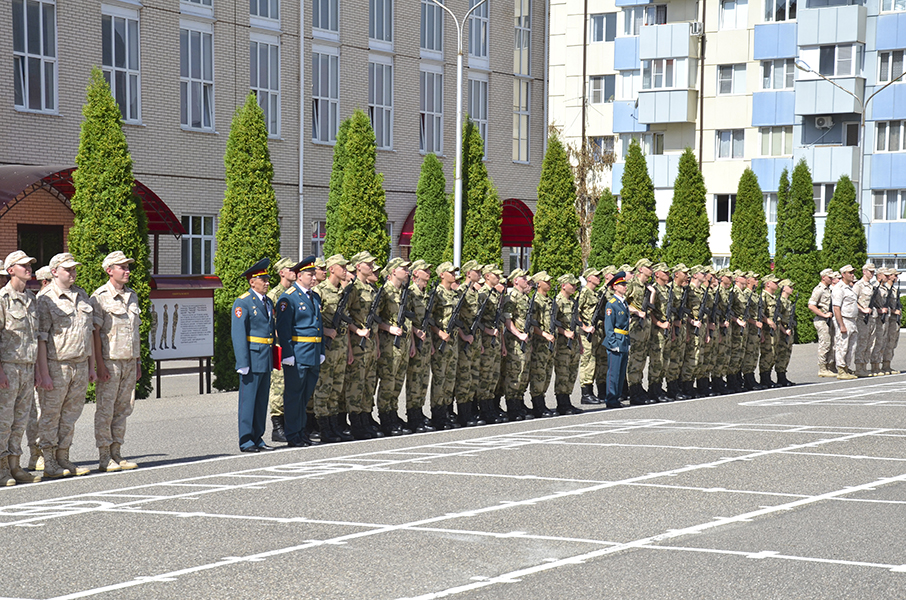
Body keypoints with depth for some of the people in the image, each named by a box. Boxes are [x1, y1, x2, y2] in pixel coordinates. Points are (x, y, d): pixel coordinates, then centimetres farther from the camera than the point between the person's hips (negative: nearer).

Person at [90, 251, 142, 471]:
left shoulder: (132, 296, 15)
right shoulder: (100, 297, -6)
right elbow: (95, 332, -9)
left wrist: (138, 361, 15)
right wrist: (100, 364, -15)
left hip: (129, 361, 6)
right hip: (110, 361, -6)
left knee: (123, 409, 8)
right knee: (105, 410, -2)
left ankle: (116, 453, 14)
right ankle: (104, 458, 2)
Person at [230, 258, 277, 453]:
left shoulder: (267, 302, 15)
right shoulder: (243, 302, -10)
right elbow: (238, 333, -14)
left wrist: (272, 358, 15)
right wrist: (242, 362, -19)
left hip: (266, 358, 8)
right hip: (251, 356, -8)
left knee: (262, 400, 11)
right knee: (248, 399, -2)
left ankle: (257, 438, 19)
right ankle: (246, 441, 3)